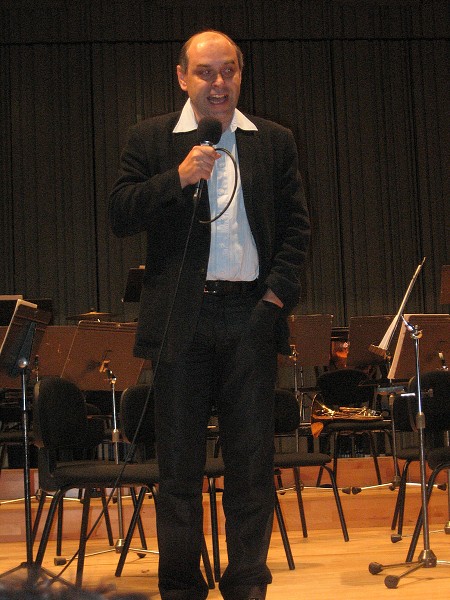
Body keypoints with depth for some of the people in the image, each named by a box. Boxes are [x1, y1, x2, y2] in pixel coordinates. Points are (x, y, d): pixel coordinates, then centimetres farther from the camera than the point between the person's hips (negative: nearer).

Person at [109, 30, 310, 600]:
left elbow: (296, 224, 9)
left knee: (251, 457, 5)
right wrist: (178, 178, -15)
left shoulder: (274, 141, 11)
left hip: (252, 314, 1)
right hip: (181, 318, -1)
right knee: (179, 461, 5)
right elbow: (119, 216, -3)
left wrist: (280, 291, -4)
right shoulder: (150, 139, 6)